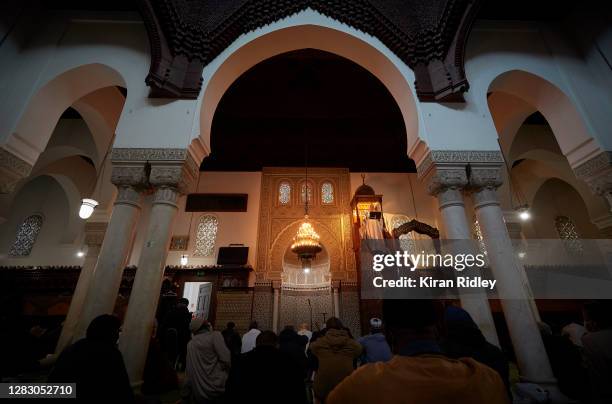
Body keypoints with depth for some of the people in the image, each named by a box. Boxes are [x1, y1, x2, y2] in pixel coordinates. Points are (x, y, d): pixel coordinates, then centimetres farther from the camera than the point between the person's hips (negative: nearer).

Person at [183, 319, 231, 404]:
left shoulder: (190, 343, 8)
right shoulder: (215, 335, -10)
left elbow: (189, 370, 13)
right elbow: (226, 359, -17)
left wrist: (185, 395, 21)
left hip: (199, 392, 6)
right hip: (216, 388, -5)